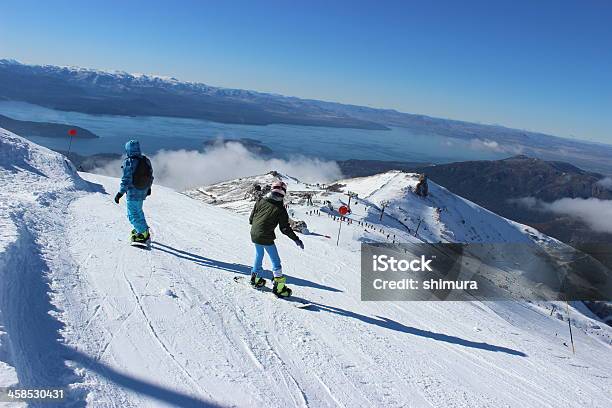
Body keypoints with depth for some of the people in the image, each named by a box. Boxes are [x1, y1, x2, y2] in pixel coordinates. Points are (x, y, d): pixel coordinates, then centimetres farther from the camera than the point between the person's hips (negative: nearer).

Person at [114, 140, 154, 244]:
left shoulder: (129, 162, -19)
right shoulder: (146, 160, 2)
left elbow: (126, 180, -22)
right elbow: (151, 176, 11)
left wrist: (120, 193, -16)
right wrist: (148, 188, 26)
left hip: (133, 193, -8)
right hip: (143, 192, 8)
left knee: (132, 214, 2)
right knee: (138, 210, 27)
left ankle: (144, 234, 0)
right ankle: (143, 229, 40)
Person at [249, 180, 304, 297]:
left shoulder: (260, 202, 1)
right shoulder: (280, 209, -11)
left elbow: (251, 218, 7)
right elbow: (285, 228, -8)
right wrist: (296, 239, 4)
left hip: (254, 235, 5)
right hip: (266, 238, -5)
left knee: (259, 255, 27)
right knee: (275, 261, 7)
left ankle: (255, 278, 39)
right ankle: (278, 287, 7)